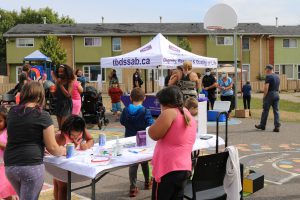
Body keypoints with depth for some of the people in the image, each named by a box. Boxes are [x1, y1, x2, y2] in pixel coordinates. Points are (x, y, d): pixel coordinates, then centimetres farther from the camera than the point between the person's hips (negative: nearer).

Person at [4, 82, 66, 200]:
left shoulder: (12, 112, 9)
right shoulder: (43, 116, -8)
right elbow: (52, 148, -6)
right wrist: (63, 151, 16)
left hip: (10, 166, 6)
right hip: (32, 166, -6)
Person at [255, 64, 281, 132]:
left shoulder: (268, 76, -11)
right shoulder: (277, 77, 14)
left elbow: (266, 87, -18)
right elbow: (278, 87, 17)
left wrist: (264, 95, -11)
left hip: (269, 94, -7)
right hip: (277, 95, 7)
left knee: (265, 110, 4)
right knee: (276, 111, 5)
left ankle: (262, 125, 15)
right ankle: (277, 126, -1)